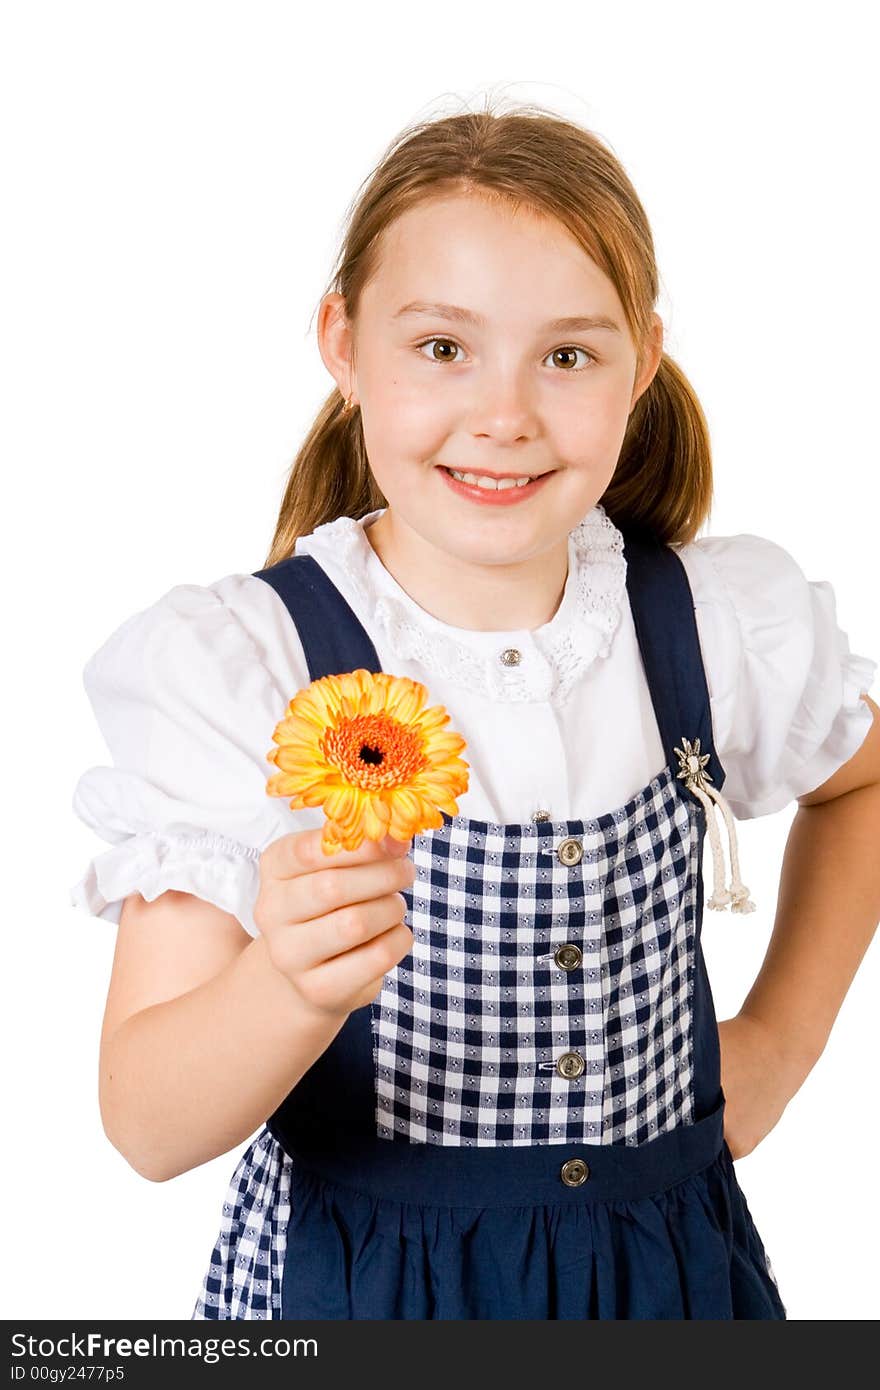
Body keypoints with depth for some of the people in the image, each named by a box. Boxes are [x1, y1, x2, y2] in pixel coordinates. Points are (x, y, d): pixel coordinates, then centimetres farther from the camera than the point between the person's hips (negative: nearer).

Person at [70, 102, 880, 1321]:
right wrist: (292, 987, -41)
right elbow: (148, 1127, -21)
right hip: (352, 1283, -2)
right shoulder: (232, 665, -19)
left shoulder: (725, 626, -9)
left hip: (665, 1265, 3)